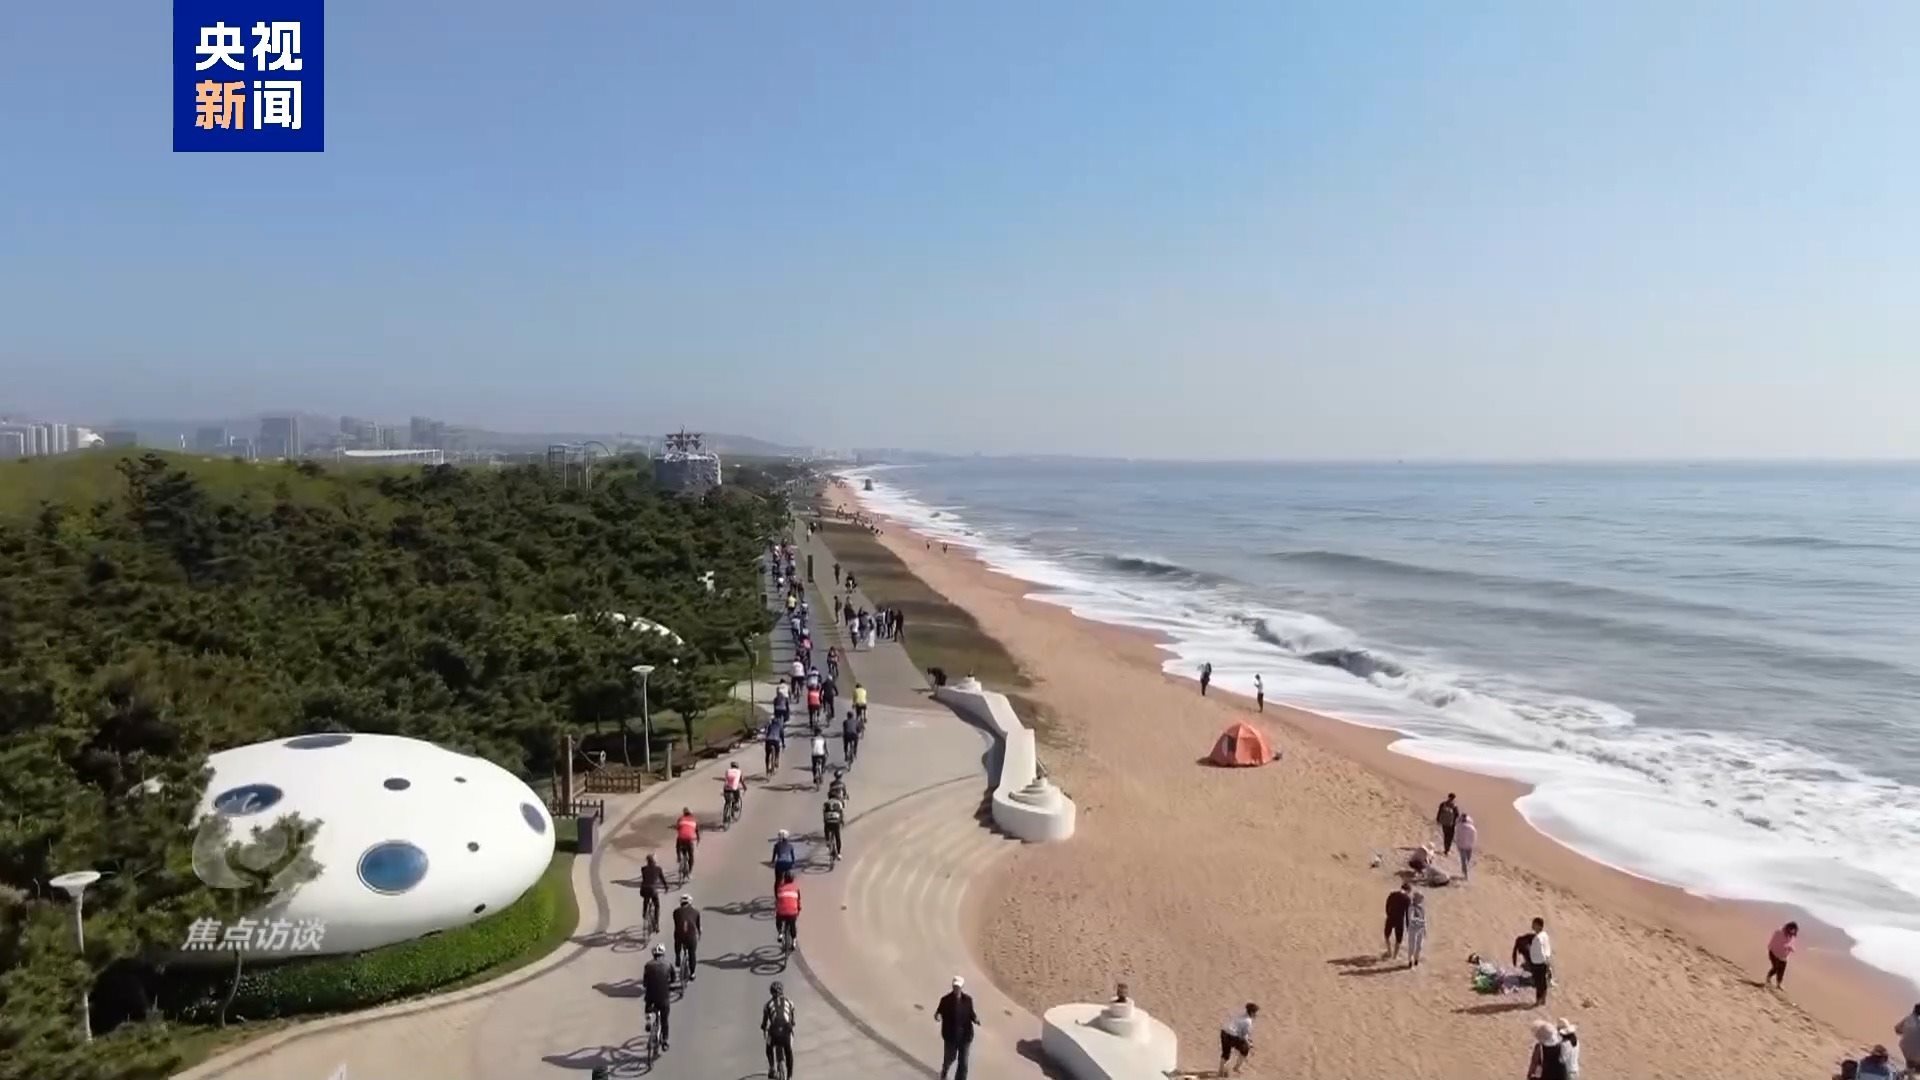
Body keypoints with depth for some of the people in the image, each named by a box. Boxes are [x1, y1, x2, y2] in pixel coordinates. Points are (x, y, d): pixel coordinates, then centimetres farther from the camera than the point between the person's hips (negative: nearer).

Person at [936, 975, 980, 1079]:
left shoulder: (968, 999, -6)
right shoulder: (946, 1000, -14)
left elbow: (971, 1013, 4)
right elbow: (939, 1012, -8)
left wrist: (975, 1018, -16)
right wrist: (937, 1016, -30)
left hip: (965, 1035, 1)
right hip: (951, 1036, -1)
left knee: (963, 1062, 6)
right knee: (950, 1058, 19)